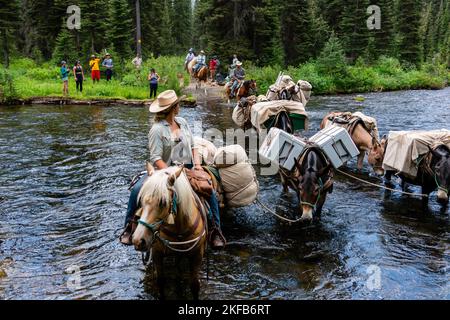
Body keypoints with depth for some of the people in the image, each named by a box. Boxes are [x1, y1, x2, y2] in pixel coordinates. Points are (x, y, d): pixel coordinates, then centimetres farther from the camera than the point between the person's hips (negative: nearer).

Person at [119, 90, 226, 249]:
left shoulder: (182, 122, 9)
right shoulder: (157, 129, -10)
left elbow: (193, 147, 13)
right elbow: (156, 158, -15)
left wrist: (197, 164, -4)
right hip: (163, 169, -4)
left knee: (210, 192, -17)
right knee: (137, 189, -24)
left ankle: (216, 230, -2)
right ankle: (129, 226, -3)